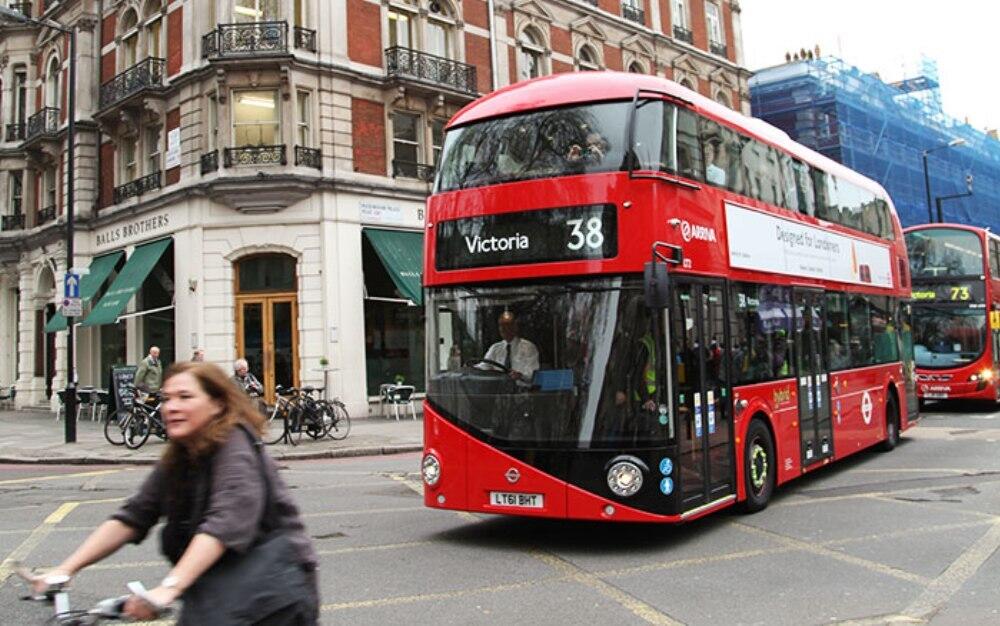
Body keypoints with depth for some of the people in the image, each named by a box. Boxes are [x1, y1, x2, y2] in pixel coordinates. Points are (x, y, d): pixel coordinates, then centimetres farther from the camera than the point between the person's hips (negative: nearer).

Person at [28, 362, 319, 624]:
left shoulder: (234, 446, -17)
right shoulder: (178, 459, 7)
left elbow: (225, 522, -30)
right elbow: (132, 516, -1)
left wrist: (169, 587, -39)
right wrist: (66, 569, -12)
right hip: (225, 579, 7)